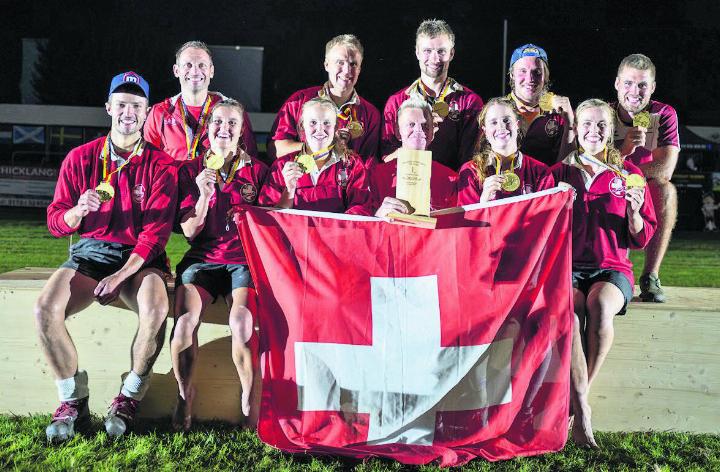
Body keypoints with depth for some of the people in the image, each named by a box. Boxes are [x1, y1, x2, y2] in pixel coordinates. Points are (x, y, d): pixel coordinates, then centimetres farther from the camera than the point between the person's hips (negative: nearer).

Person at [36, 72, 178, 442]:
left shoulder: (160, 165, 0)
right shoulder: (81, 158, 7)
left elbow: (157, 231, -7)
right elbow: (56, 224, 5)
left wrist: (121, 275, -18)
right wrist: (79, 209, -19)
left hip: (140, 258, -2)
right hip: (88, 254, 2)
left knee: (156, 309, -34)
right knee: (45, 310, -26)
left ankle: (129, 398, -11)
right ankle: (73, 401, -7)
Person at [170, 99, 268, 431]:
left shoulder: (257, 170, 9)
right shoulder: (191, 171, 10)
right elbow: (189, 231, 3)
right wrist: (204, 195, -11)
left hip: (244, 260, -1)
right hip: (202, 259, 1)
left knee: (242, 320, -31)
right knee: (185, 319, -28)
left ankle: (248, 399, -8)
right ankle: (184, 395, -4)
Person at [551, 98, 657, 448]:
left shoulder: (628, 173, 12)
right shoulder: (559, 172, 12)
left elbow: (642, 239, 10)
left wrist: (634, 211, -10)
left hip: (612, 268, 0)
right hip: (567, 267, 0)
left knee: (600, 305, -35)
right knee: (569, 308, -35)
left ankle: (576, 398, -21)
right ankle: (582, 412, -36)